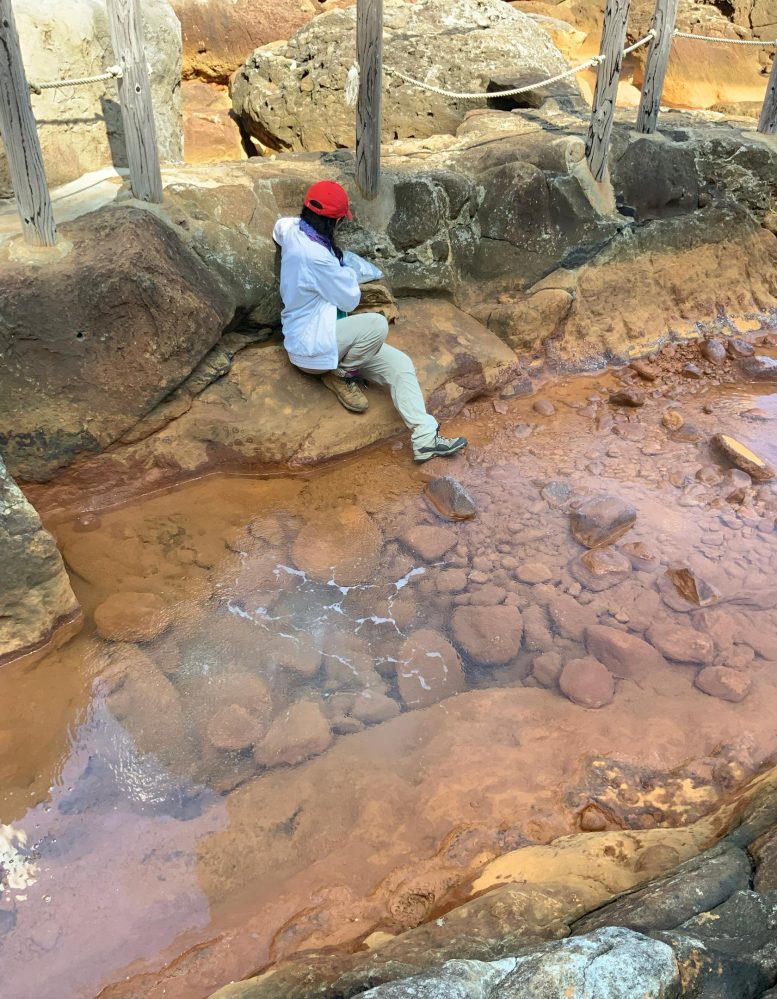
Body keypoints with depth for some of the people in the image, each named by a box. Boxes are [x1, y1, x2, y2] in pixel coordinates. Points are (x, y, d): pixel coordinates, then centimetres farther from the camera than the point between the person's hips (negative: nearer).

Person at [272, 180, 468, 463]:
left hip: (320, 335, 9)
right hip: (311, 344, -9)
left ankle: (425, 439, -14)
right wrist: (347, 272, 4)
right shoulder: (317, 255, -25)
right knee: (377, 324, -34)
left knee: (400, 364, -8)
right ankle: (341, 375, -6)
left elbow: (279, 225, 31)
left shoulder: (293, 230, 4)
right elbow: (350, 299, -14)